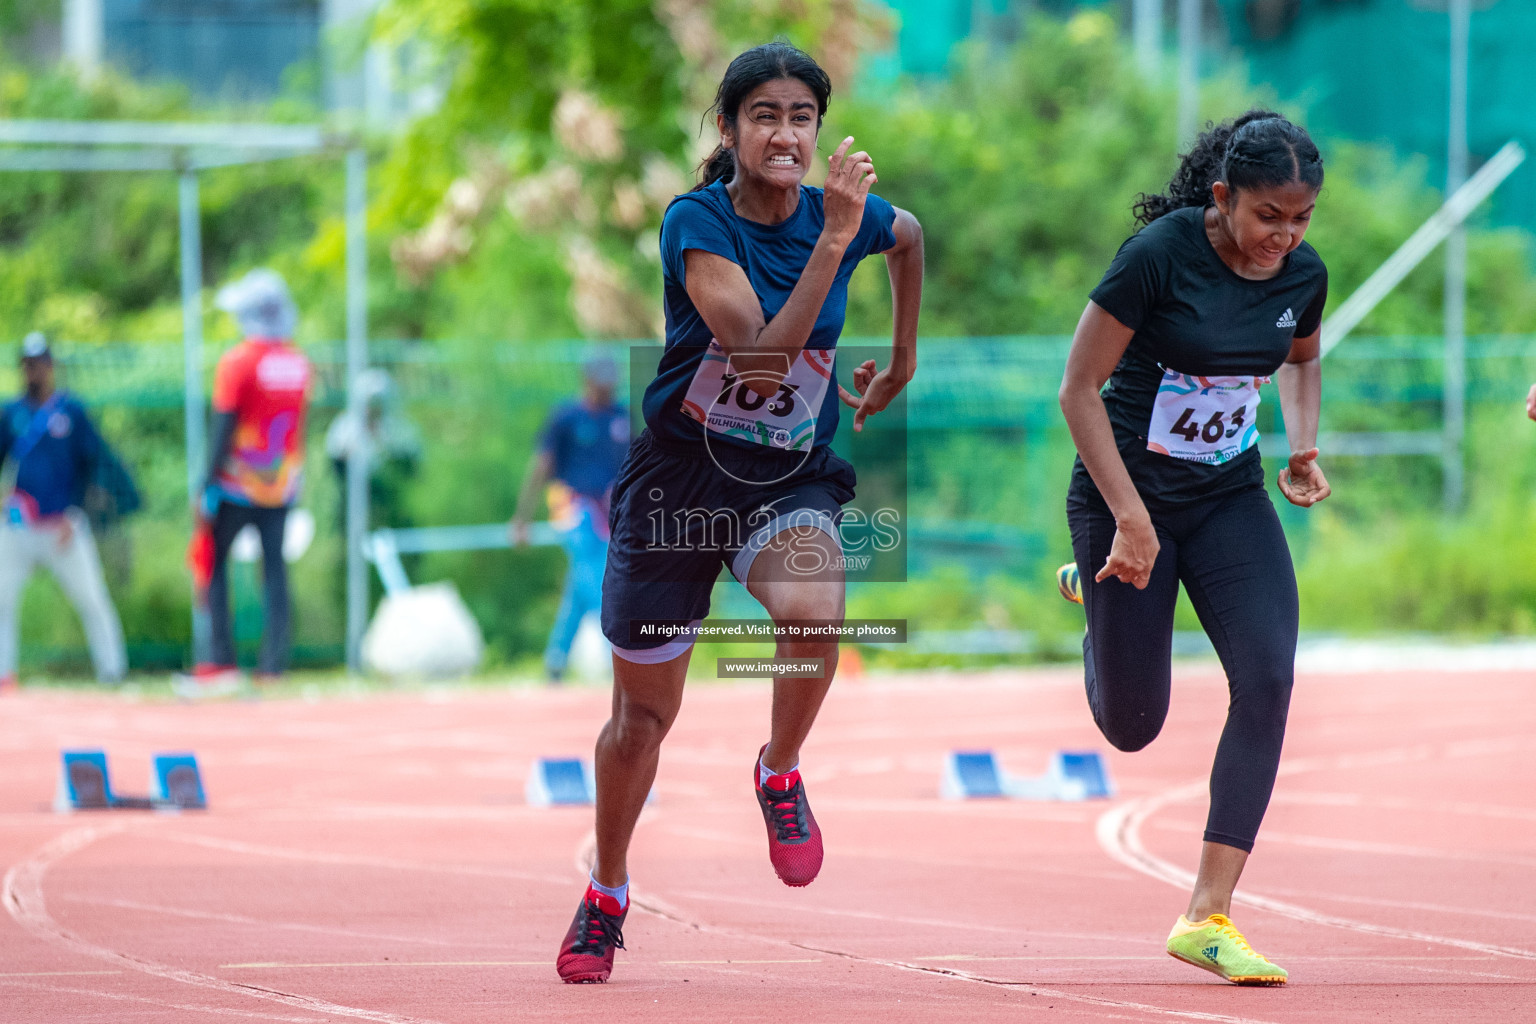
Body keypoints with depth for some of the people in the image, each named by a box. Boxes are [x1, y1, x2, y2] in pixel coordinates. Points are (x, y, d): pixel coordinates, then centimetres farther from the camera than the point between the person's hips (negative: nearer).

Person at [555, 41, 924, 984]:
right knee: (643, 713, 11)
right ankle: (607, 896, 36)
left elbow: (909, 235, 20)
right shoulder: (697, 223, -17)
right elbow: (765, 349, -30)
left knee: (811, 608, -34)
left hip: (792, 479, 1)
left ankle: (780, 773, -4)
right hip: (680, 473, -1)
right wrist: (833, 239, -35)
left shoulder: (844, 213, -6)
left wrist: (902, 362, 23)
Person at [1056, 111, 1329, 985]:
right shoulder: (1158, 255, -21)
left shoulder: (1303, 274, -5)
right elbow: (1081, 389, -17)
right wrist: (1130, 518, -20)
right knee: (1131, 728, 4)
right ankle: (1099, 597, 42)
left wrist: (1304, 443, 1)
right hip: (1127, 492, -4)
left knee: (1268, 676, -18)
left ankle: (1209, 915, -14)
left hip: (1231, 501, 4)